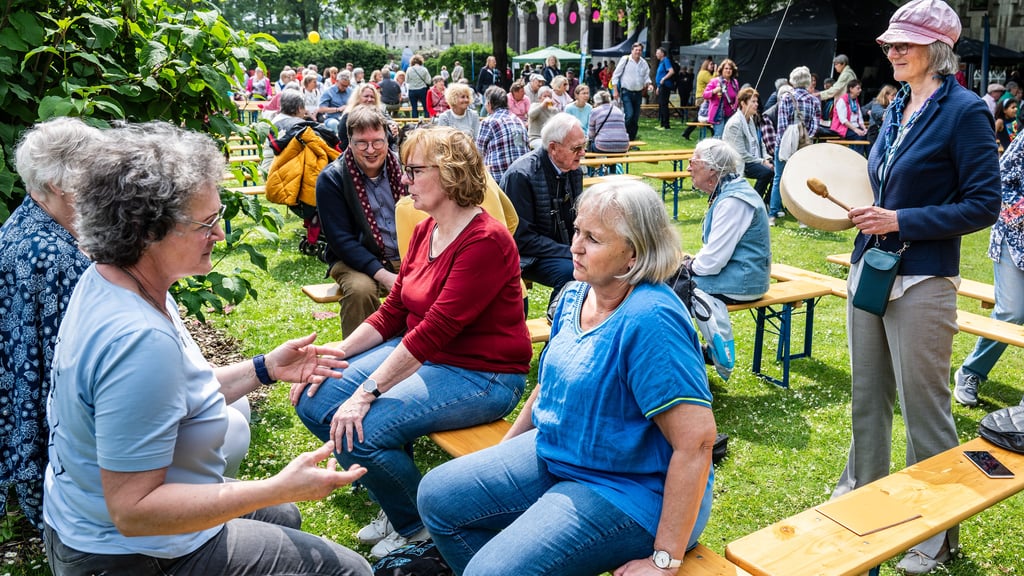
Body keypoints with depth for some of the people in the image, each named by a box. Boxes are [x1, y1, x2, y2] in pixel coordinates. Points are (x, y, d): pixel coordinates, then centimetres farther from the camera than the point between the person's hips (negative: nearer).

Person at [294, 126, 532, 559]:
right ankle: (395, 501, 17)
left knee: (359, 431, -24)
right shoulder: (424, 232, 7)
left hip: (481, 376, -9)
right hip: (417, 354, 9)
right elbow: (391, 313, 8)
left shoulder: (486, 241, -22)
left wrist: (367, 393, -28)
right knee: (314, 402, -3)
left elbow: (435, 329, -27)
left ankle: (418, 528, 6)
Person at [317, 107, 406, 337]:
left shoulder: (401, 166, 3)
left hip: (407, 258, 3)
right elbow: (341, 240, -11)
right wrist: (383, 275, -23)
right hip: (357, 261, -3)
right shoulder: (330, 179, -7)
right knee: (360, 289, -35)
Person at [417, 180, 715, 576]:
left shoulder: (650, 320, -27)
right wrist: (503, 450, 17)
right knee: (437, 496, 6)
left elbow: (697, 438, -29)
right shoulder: (575, 296, 0)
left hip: (627, 489, -8)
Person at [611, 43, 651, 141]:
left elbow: (646, 77, 14)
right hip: (626, 92, -5)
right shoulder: (625, 59, -5)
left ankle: (632, 139, 14)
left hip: (638, 93, 5)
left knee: (636, 118, 6)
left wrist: (648, 84, -9)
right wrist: (615, 90, -6)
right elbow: (616, 75, -2)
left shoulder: (644, 63, 8)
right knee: (629, 115, -21)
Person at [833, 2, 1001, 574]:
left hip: (922, 282, -7)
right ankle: (862, 491, 37)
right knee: (868, 395, 18)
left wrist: (901, 221, -20)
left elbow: (984, 205, -13)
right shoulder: (897, 109, 11)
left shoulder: (966, 111, -11)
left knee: (924, 405, 4)